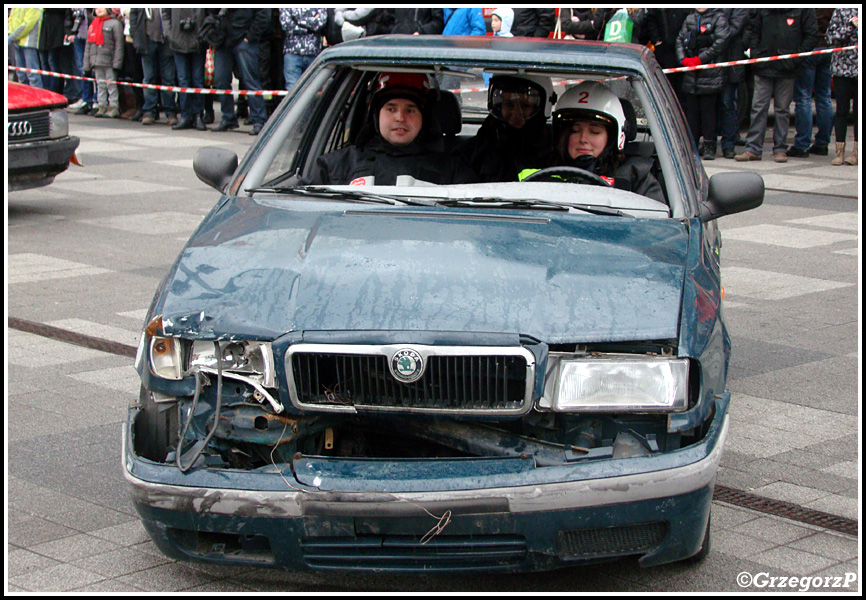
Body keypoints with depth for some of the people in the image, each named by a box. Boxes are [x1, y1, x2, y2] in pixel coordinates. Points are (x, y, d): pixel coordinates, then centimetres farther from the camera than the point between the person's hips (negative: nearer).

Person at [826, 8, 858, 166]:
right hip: (843, 68, -1)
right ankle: (839, 151, 7)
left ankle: (856, 152, 10)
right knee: (842, 110, 0)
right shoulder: (842, 11, 3)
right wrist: (850, 27, -15)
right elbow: (831, 36, -2)